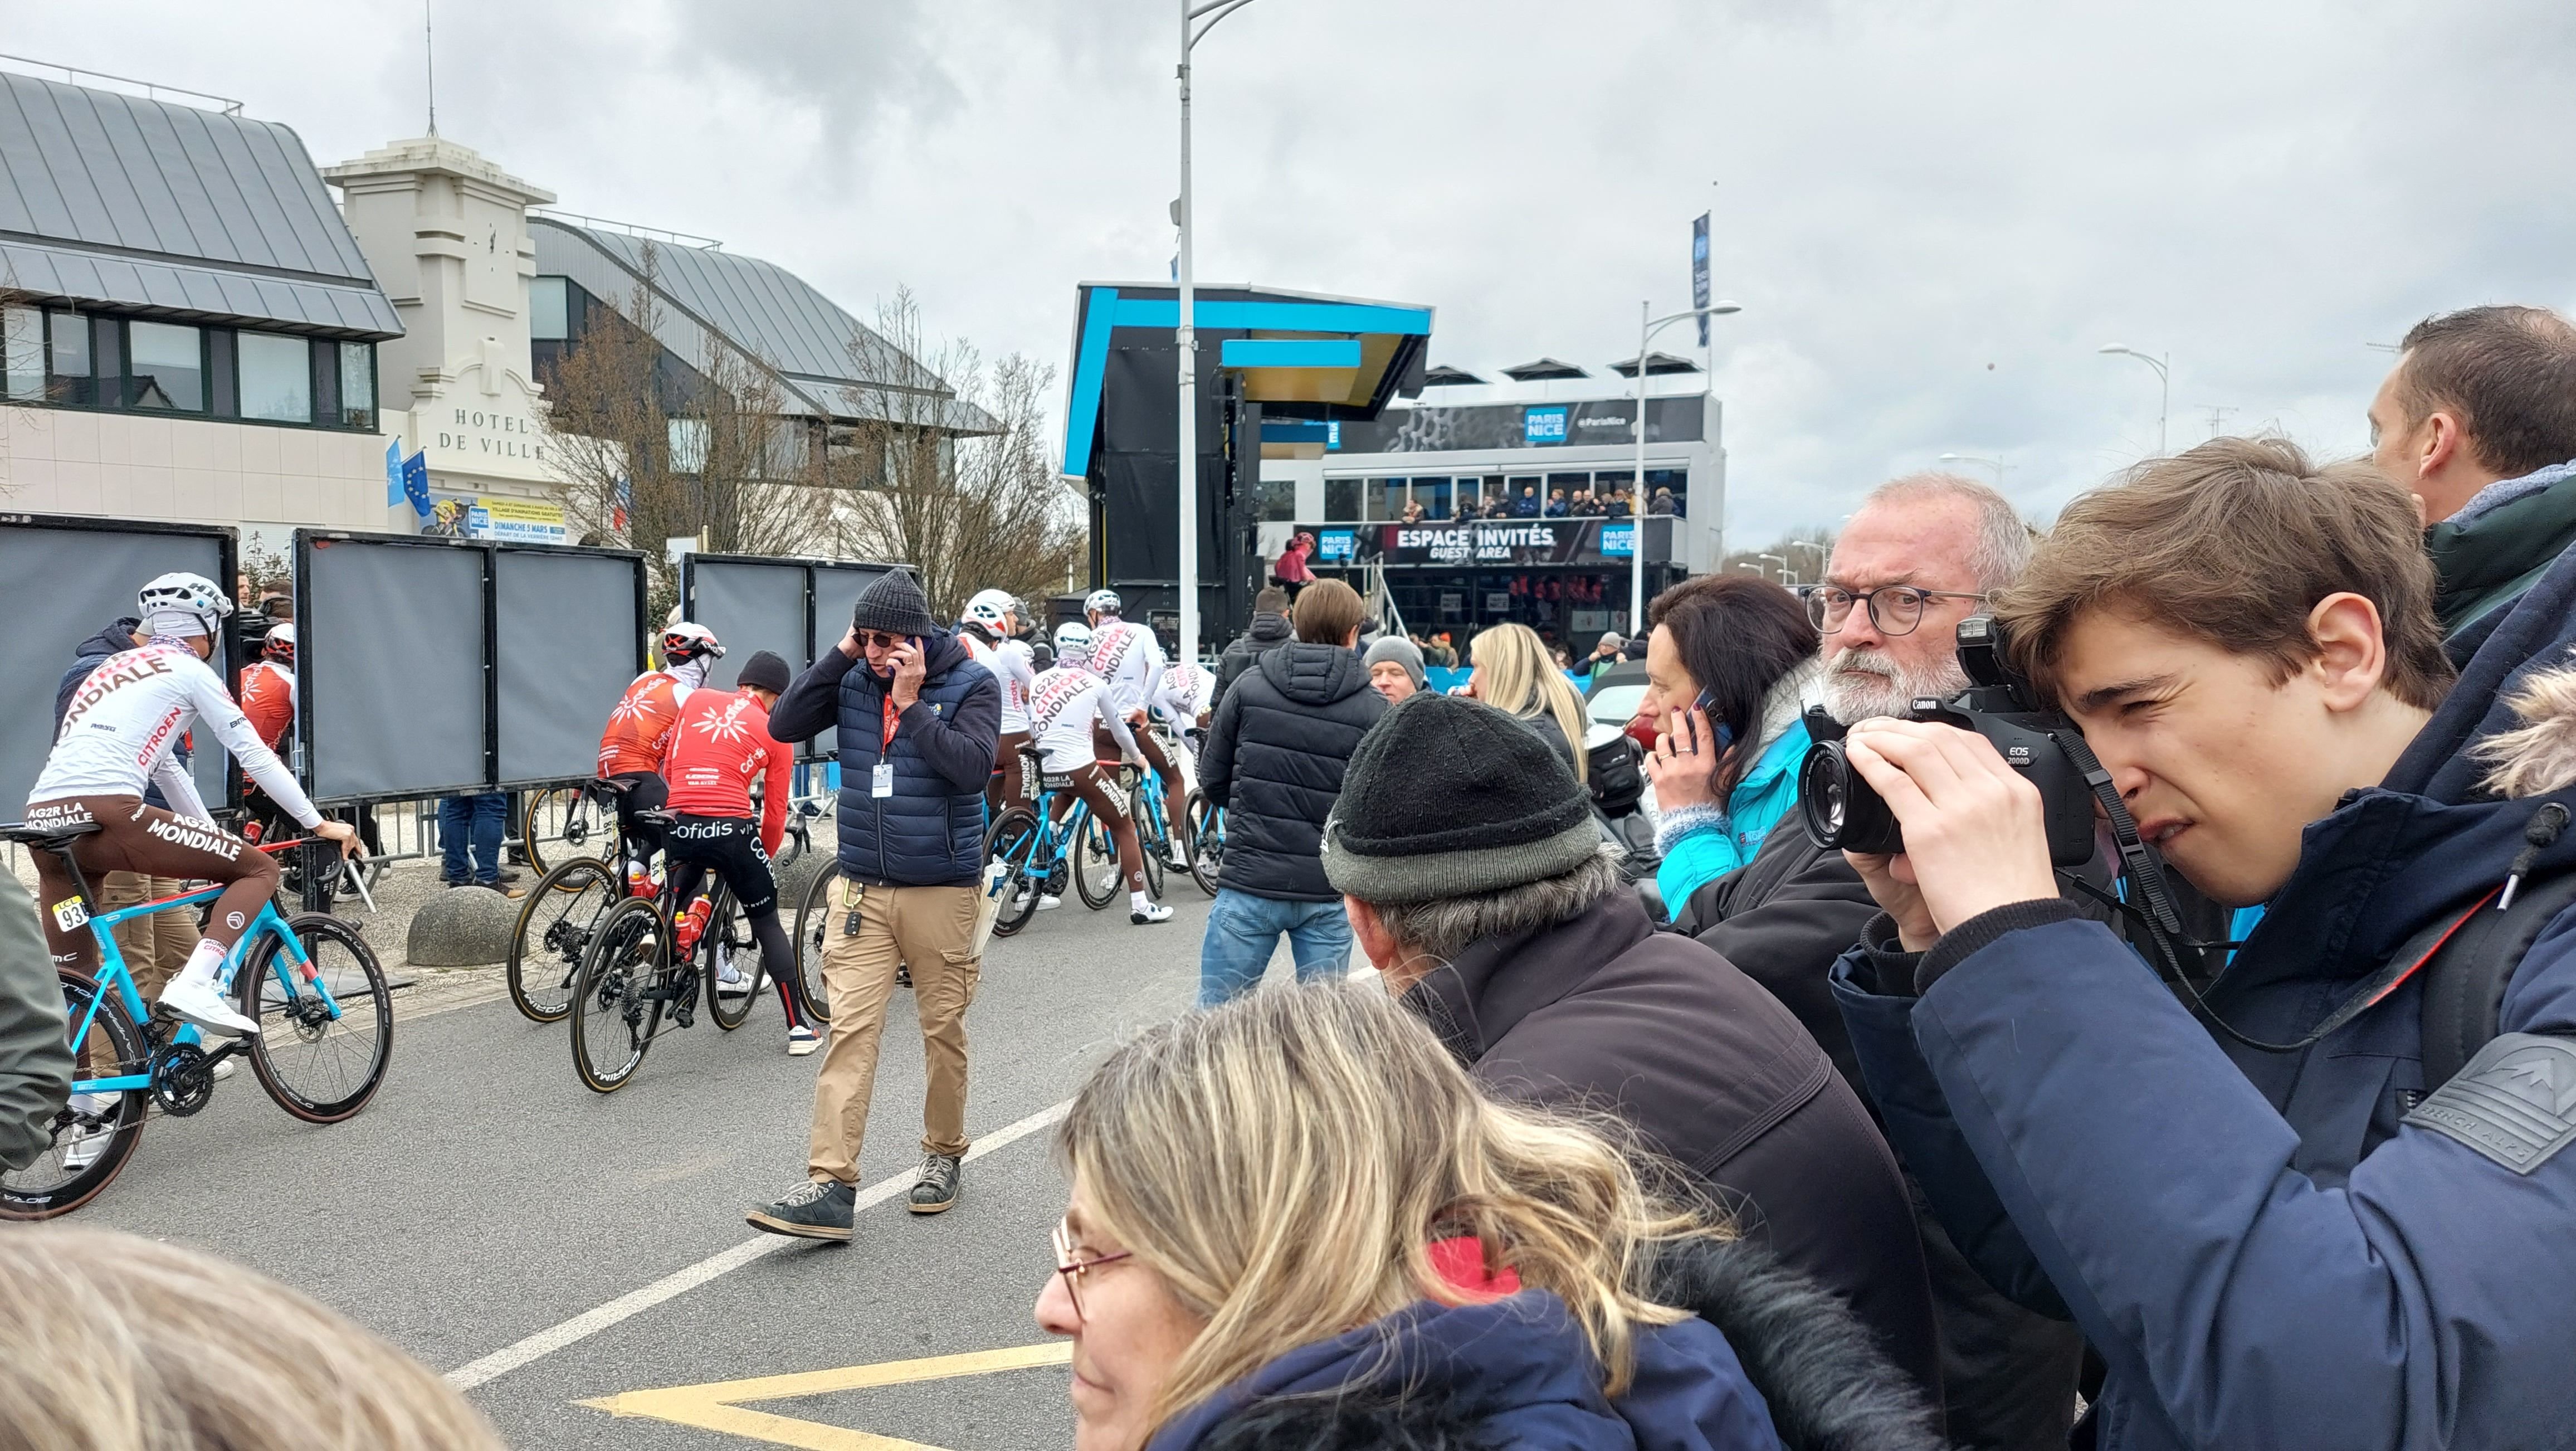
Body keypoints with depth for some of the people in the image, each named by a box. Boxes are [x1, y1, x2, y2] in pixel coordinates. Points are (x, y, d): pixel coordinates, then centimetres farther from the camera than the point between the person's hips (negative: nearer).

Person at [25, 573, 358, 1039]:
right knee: (260, 869, 1)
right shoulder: (189, 669, 8)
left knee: (72, 978, 14)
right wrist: (319, 824, 8)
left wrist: (214, 838, 40)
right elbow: (254, 756, 4)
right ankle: (194, 987, -15)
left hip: (45, 822, 8)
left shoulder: (115, 666, 32)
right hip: (106, 813, -8)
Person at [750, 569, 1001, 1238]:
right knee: (849, 1031, -5)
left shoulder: (971, 685, -6)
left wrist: (911, 704, -20)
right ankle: (830, 1187, -6)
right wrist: (839, 655, -9)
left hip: (942, 891, -2)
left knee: (943, 1030, 9)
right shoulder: (853, 681, 4)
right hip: (862, 890, 3)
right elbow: (784, 726, -6)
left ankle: (942, 1156, 29)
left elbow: (971, 765, -19)